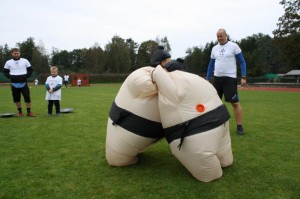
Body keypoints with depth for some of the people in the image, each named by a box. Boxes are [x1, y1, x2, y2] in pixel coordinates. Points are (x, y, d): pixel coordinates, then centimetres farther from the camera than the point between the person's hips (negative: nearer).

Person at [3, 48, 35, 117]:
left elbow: (30, 70, 8)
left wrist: (26, 76, -5)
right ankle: (20, 112, 21)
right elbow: (5, 72, 11)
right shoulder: (8, 62, 4)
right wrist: (10, 77, -4)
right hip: (14, 83, 2)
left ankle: (29, 112, 5)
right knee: (16, 98, 7)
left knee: (27, 97, -5)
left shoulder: (25, 61, 2)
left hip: (23, 83, -1)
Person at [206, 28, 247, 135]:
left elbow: (242, 62, -1)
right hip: (217, 78, 5)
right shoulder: (214, 48, 11)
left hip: (230, 78, -5)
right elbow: (211, 64, 18)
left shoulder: (233, 46, -2)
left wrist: (243, 77, -9)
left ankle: (239, 126, 5)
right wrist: (207, 79, 13)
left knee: (235, 102, -6)